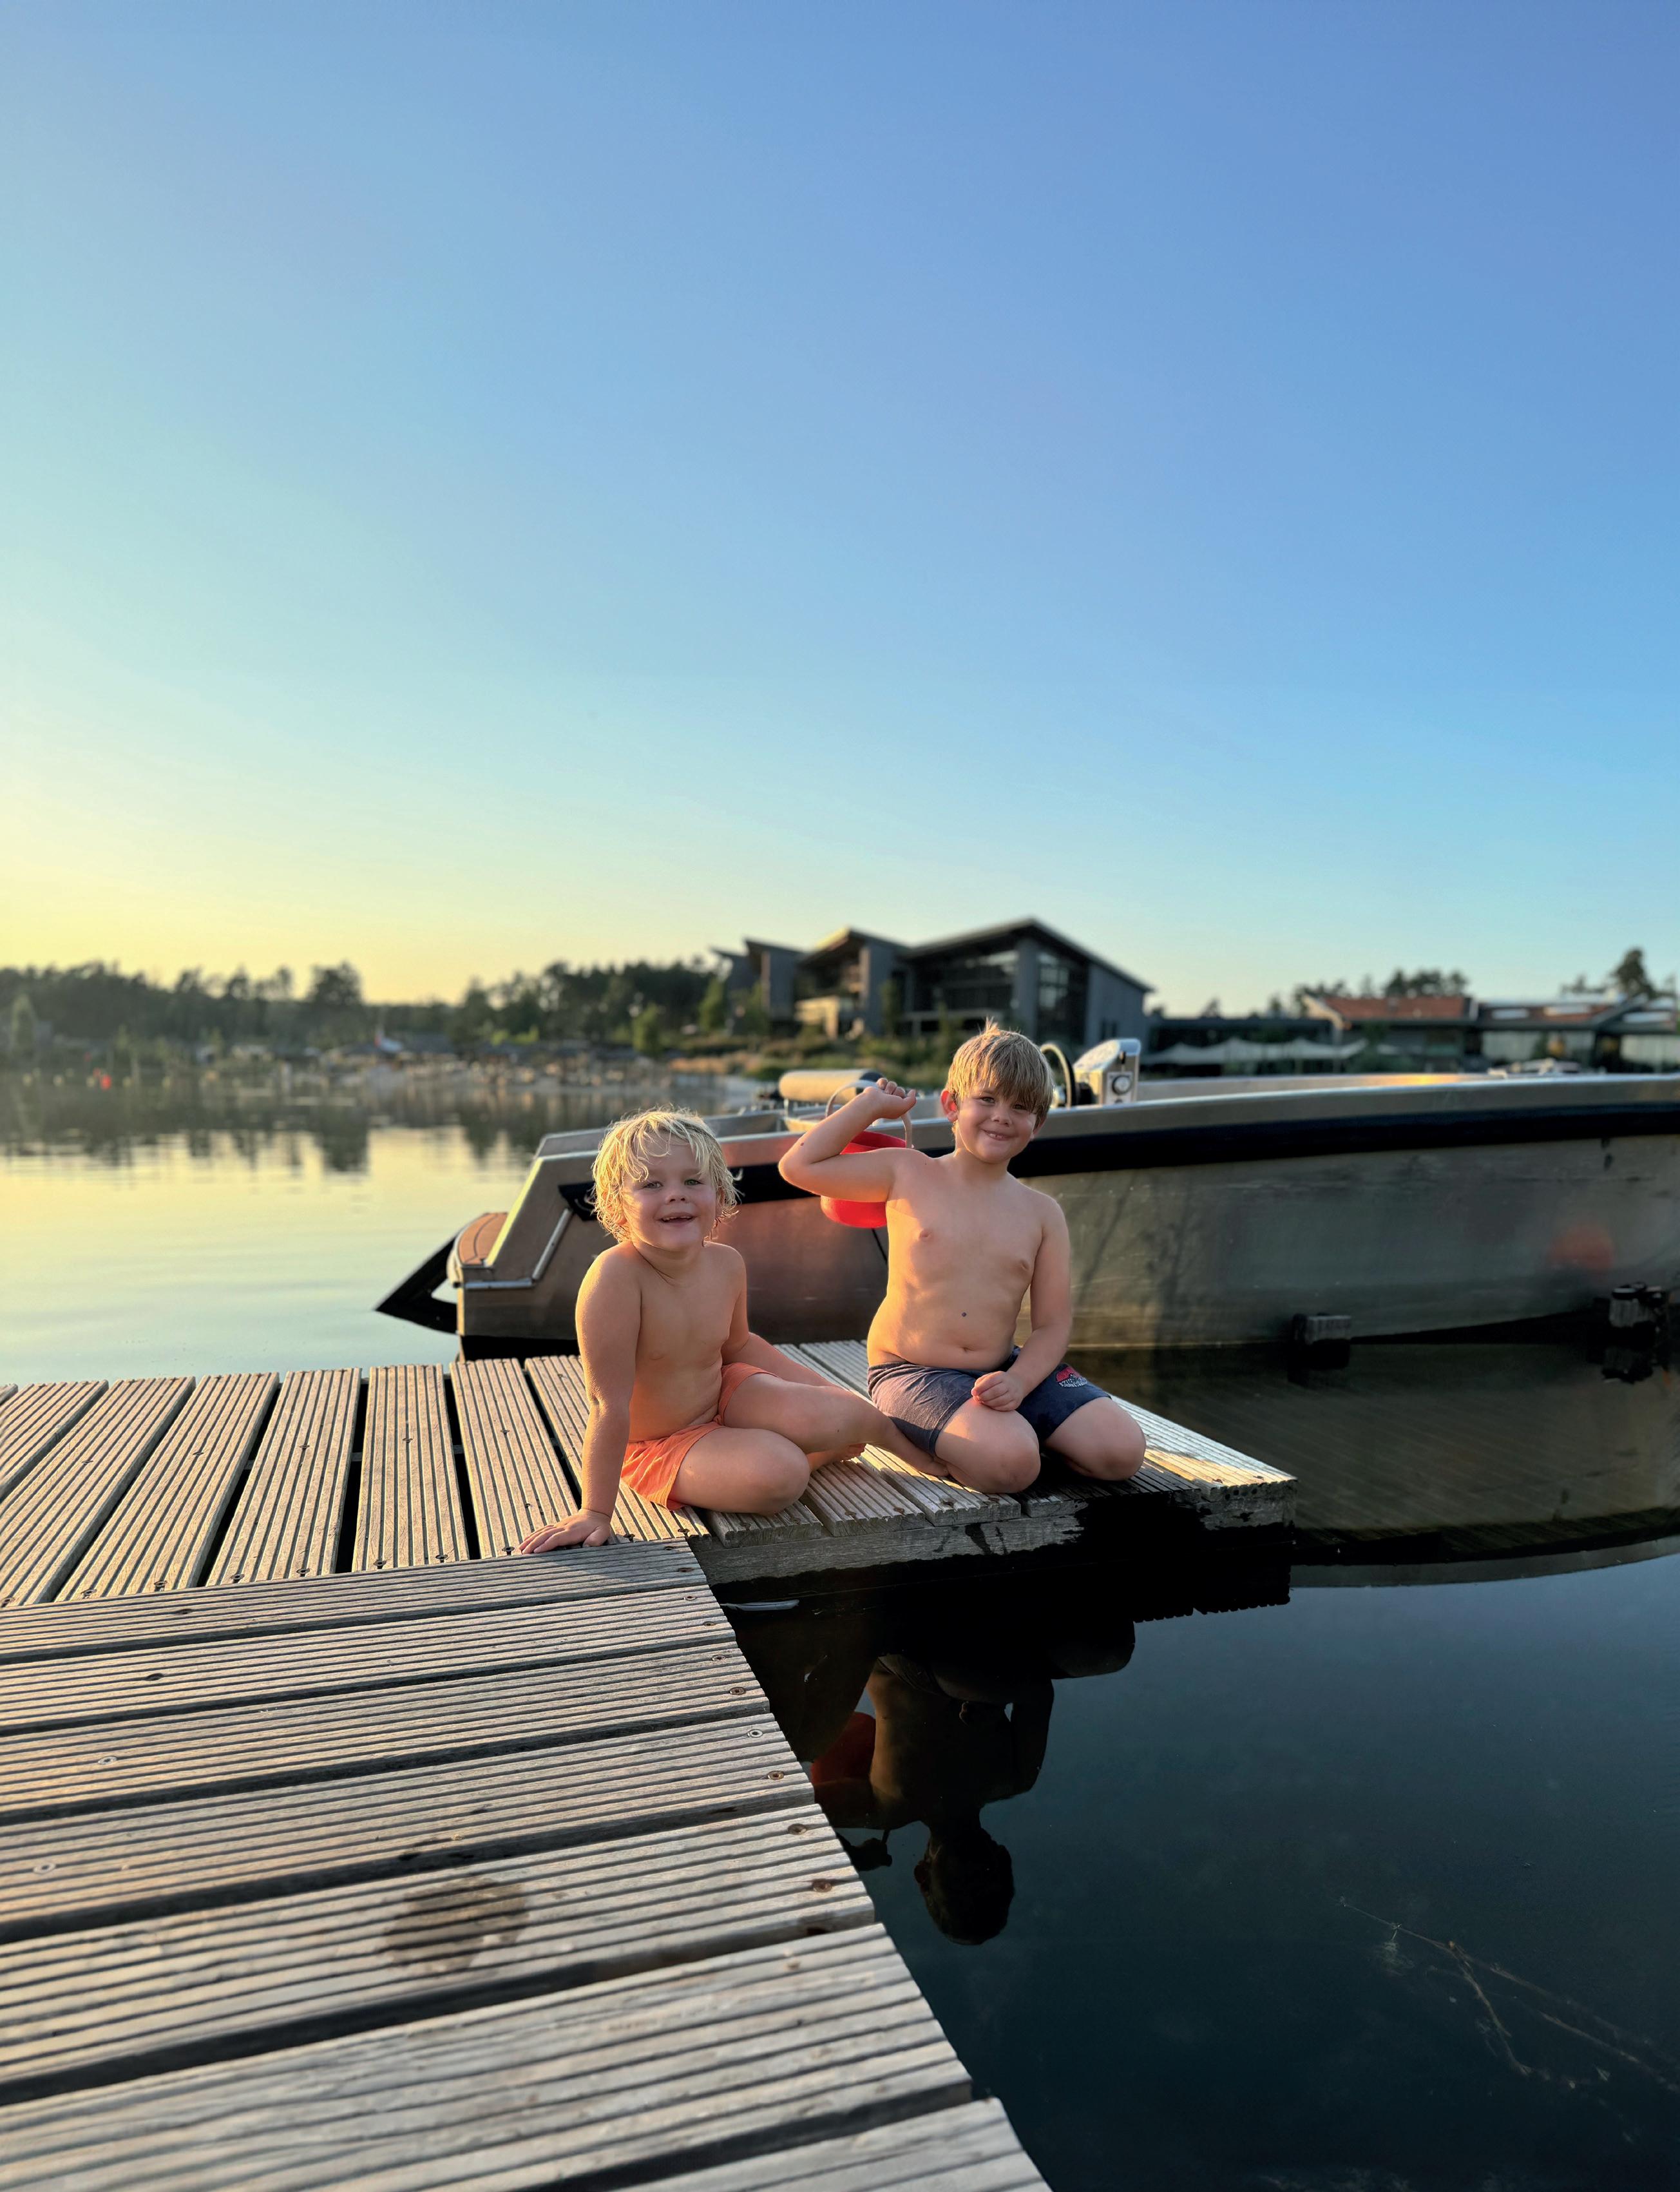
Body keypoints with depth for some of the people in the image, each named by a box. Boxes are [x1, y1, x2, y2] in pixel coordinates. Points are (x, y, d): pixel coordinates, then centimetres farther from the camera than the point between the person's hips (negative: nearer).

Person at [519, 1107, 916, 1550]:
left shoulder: (727, 1264, -10)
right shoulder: (616, 1276, -32)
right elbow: (609, 1405, -30)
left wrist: (830, 1393, 13)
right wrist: (596, 1513, -25)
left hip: (724, 1396, 5)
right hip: (658, 1445, -5)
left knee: (836, 1416, -19)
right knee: (777, 1476, -30)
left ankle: (878, 1424, 18)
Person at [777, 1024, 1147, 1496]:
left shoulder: (1042, 1213, 5)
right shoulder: (908, 1174, 0)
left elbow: (1052, 1324, 3)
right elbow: (800, 1166, -4)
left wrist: (1018, 1383, -18)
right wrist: (873, 1103, 1)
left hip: (1004, 1370, 4)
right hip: (910, 1370, -4)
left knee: (1122, 1451, -13)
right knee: (1010, 1463, -30)